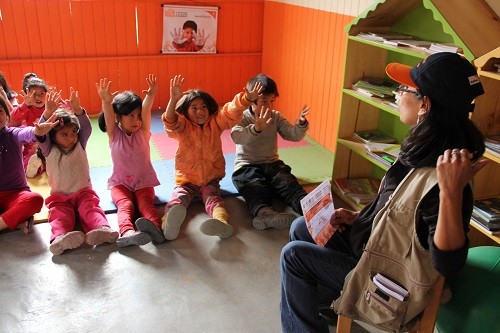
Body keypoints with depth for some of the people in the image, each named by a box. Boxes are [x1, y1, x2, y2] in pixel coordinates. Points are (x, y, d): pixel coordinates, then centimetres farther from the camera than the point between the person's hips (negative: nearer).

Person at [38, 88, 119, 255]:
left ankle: (102, 229, -53)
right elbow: (41, 134, -21)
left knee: (90, 208, -27)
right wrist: (48, 113, -39)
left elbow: (86, 128, -15)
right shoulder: (50, 151, -3)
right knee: (60, 215, -27)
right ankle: (60, 237, -54)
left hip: (83, 192, 0)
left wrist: (77, 110, -34)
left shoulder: (80, 146, 1)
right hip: (59, 197, 0)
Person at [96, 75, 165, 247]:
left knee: (146, 203, -28)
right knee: (125, 205, -27)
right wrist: (106, 100, -42)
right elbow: (108, 116, -22)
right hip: (120, 182, 0)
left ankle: (155, 227, -56)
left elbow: (145, 111, -18)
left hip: (143, 181, 0)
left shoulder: (143, 132, 1)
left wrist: (150, 95, -36)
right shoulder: (114, 134, -1)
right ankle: (127, 232, -55)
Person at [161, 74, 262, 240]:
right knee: (178, 197, -27)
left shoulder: (215, 123, 0)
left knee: (213, 198, -27)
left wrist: (247, 99, -36)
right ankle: (168, 223, -57)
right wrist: (173, 99, -46)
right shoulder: (183, 127, -4)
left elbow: (232, 112, -15)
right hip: (186, 179, 0)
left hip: (211, 179, 0)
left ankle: (222, 223, -58)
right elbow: (170, 122, -27)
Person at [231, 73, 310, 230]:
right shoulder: (241, 117, -4)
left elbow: (293, 135, 1)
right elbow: (236, 136, -26)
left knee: (288, 182, -25)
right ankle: (263, 212, -63)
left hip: (272, 163, 4)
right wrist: (256, 128, -45)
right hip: (247, 165, -4)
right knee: (255, 187, -34)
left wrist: (301, 123, -22)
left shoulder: (276, 117, 9)